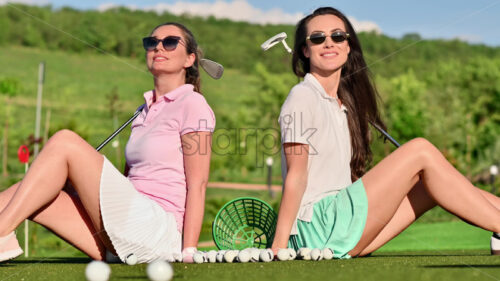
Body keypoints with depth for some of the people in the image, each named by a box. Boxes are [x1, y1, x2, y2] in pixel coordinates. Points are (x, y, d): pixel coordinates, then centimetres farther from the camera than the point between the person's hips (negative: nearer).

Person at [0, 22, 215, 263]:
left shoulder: (192, 103, -2)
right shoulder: (145, 111, 22)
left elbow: (197, 183, -9)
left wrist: (188, 252, -15)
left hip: (160, 232, -7)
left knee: (64, 141, -14)